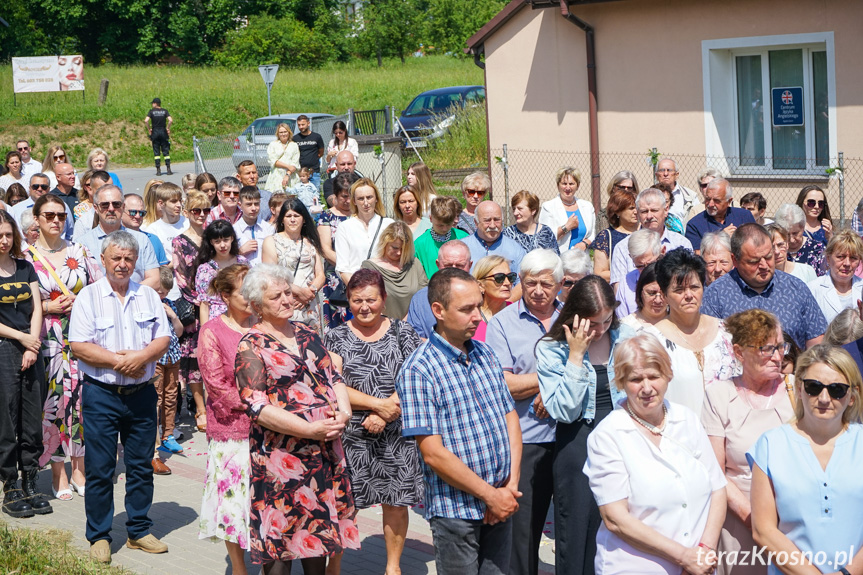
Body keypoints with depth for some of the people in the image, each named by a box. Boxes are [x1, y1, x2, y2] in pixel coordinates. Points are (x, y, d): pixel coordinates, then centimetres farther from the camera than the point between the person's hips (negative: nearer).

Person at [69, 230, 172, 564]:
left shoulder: (148, 296, 9)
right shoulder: (88, 297, -3)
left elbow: (164, 338, 5)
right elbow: (79, 346, -10)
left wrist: (141, 356, -14)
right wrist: (117, 360, -17)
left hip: (141, 393, 4)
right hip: (101, 395, -3)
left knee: (141, 464, 10)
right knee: (99, 468, 0)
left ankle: (139, 531, 21)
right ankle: (99, 536, 11)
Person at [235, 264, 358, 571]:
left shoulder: (306, 334, 12)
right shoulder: (251, 346, -7)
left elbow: (332, 376, 13)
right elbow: (258, 407, -15)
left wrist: (344, 410, -9)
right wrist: (310, 430, -21)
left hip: (326, 448, 6)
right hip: (280, 452, -6)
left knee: (320, 527, 12)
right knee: (282, 538, -2)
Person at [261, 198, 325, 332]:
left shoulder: (311, 243, 20)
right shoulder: (272, 241, 7)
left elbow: (320, 275, 13)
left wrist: (312, 291, -8)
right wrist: (299, 291, -12)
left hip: (310, 309, 4)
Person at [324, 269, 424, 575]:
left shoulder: (402, 332, 4)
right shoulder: (336, 337, 3)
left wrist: (384, 415, -14)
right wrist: (378, 404, -14)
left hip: (396, 435, 1)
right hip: (350, 434, -1)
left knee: (395, 501, 7)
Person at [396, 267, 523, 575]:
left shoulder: (485, 354, 10)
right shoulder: (418, 370, -13)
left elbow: (510, 418, 11)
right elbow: (433, 453, -17)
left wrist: (511, 486, -2)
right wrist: (490, 495, -14)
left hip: (501, 504, 6)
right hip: (455, 511, -6)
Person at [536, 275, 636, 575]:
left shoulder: (625, 337, 4)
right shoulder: (551, 349, -5)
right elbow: (564, 411, -15)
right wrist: (576, 355, -17)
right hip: (578, 445, -3)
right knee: (578, 537, 1)